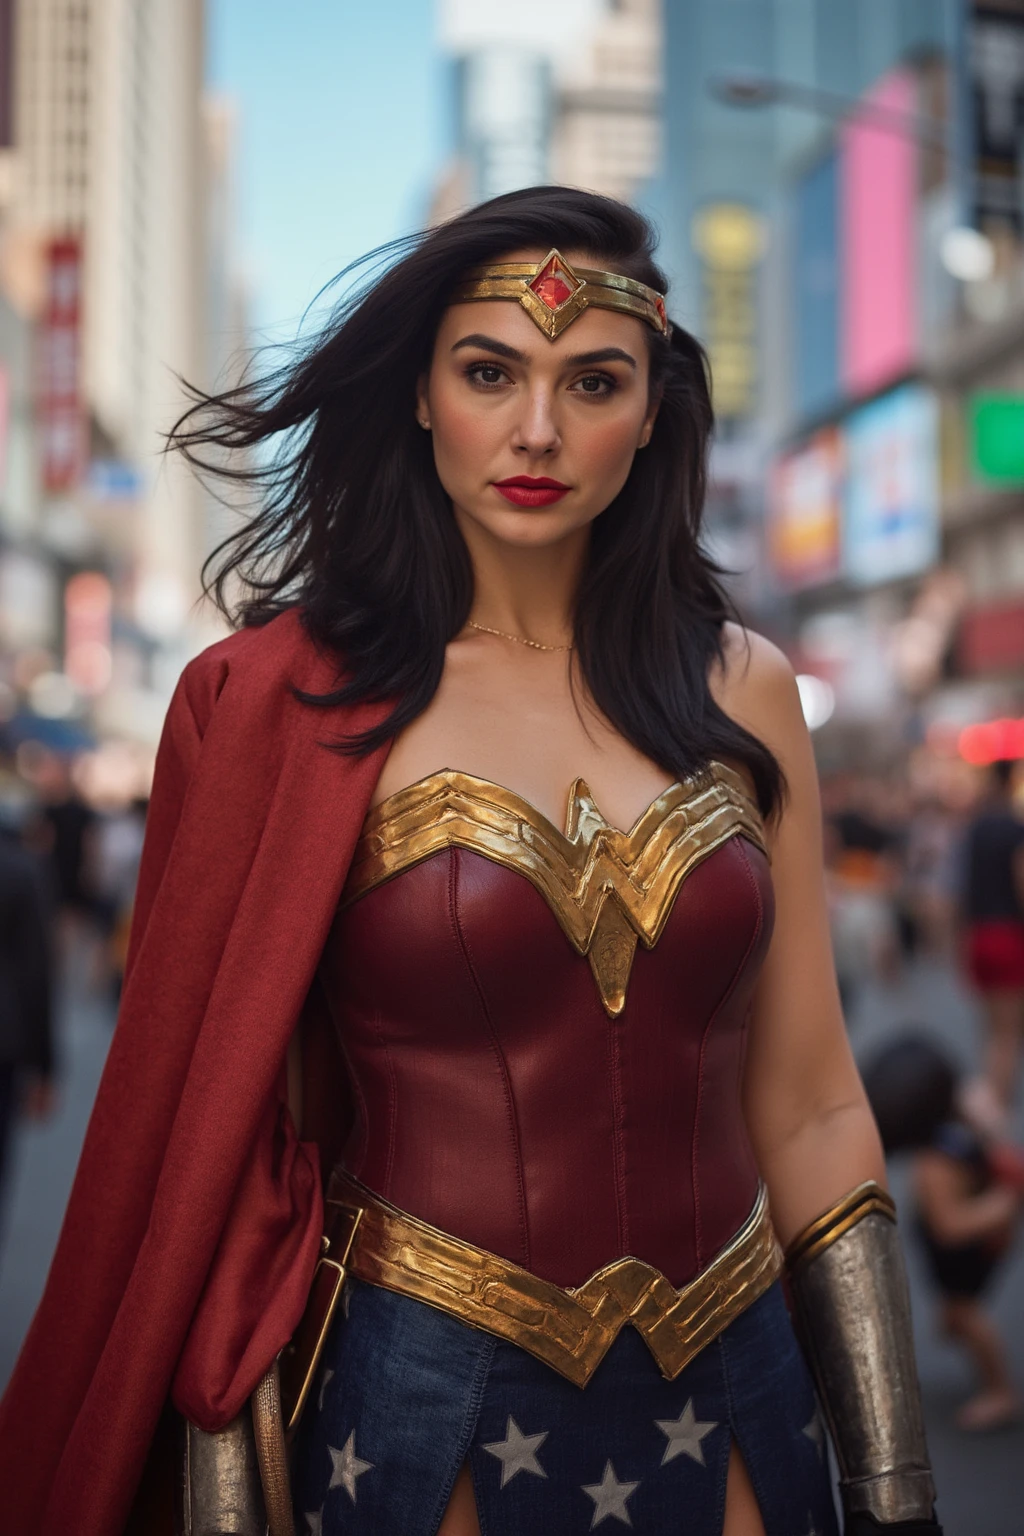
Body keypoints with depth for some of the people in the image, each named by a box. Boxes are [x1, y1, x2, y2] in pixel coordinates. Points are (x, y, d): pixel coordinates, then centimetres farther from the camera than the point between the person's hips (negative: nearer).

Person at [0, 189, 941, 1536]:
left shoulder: (740, 693, 0)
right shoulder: (287, 707, -9)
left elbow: (809, 1115, 2)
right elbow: (225, 1148, -8)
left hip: (727, 1408, 3)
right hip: (420, 1417, -3)